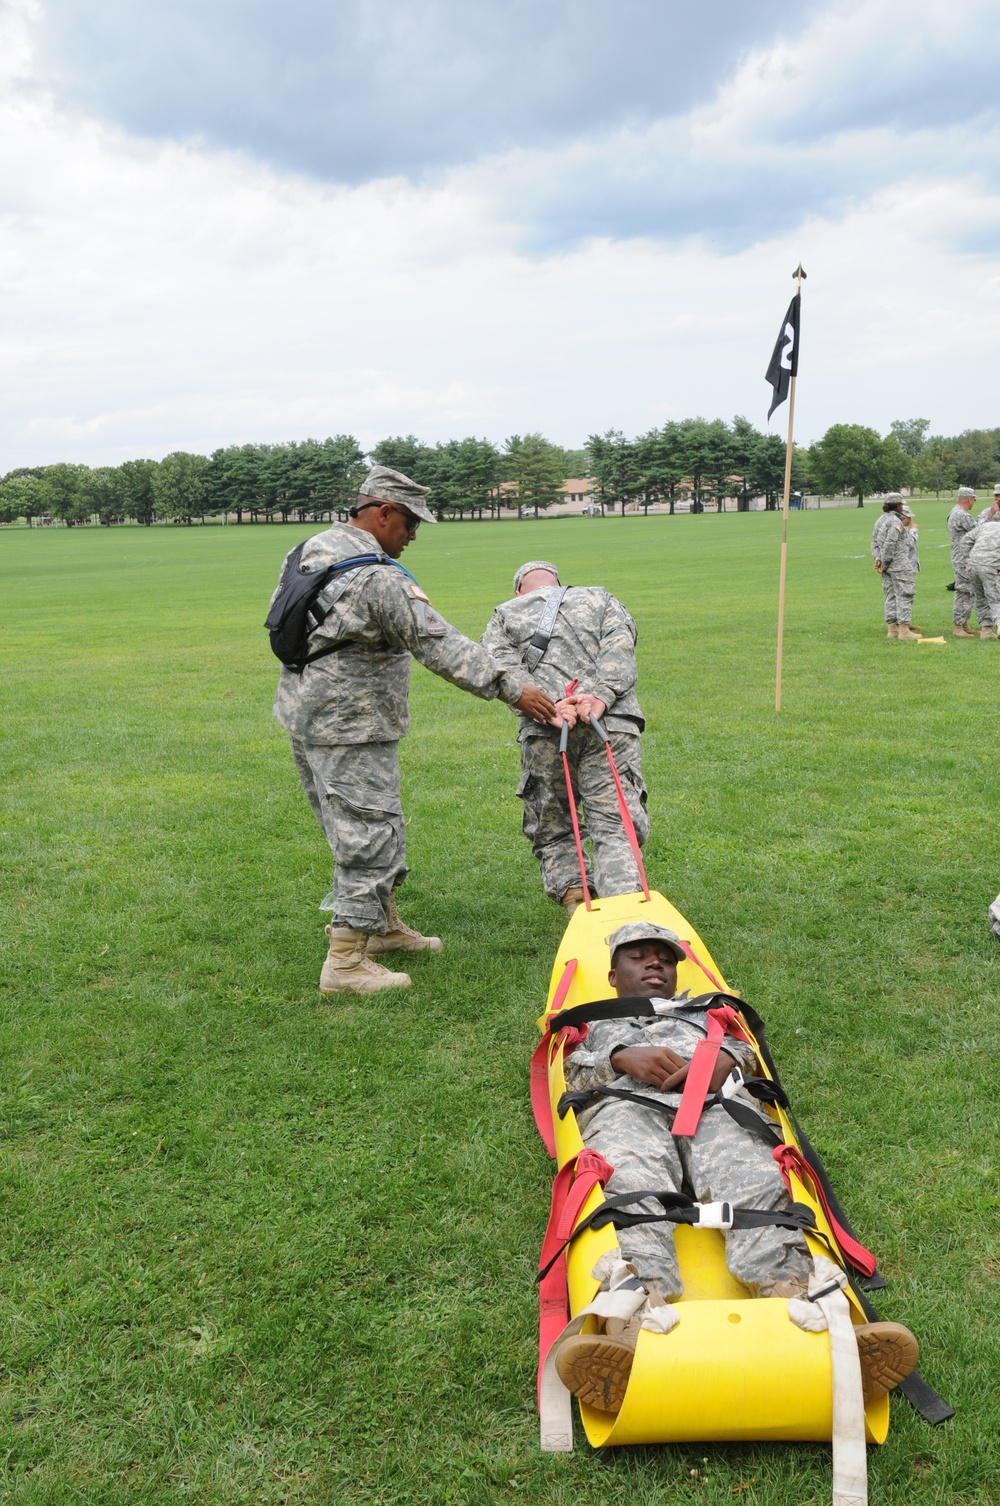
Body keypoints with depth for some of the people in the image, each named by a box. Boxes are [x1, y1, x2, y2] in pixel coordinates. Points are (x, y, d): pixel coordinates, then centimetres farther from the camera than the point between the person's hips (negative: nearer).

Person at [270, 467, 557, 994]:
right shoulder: (380, 578, -21)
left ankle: (383, 926, 36)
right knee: (368, 835, -3)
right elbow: (440, 645, -23)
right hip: (348, 728, -10)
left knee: (373, 829, 21)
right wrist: (511, 686, -21)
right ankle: (345, 963, 2)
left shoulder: (308, 550, 8)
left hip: (305, 711, 10)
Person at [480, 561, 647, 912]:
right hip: (612, 725, 1)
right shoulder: (601, 600, 27)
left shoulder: (505, 615, 24)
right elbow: (619, 646, 5)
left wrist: (548, 705, -10)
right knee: (614, 827, -4)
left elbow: (502, 668, 3)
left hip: (544, 732, 0)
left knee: (552, 830, 14)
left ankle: (573, 894, -3)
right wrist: (602, 696, -10)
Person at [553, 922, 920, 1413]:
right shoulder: (596, 1022, 41)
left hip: (718, 1101, 2)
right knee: (634, 1191, -38)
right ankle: (635, 1336, -65)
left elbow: (744, 1050, 25)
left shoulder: (706, 1011, 44)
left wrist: (725, 1058, -1)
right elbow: (575, 1075, 20)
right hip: (627, 1102, -1)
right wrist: (622, 1058, -3)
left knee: (755, 1185, -34)